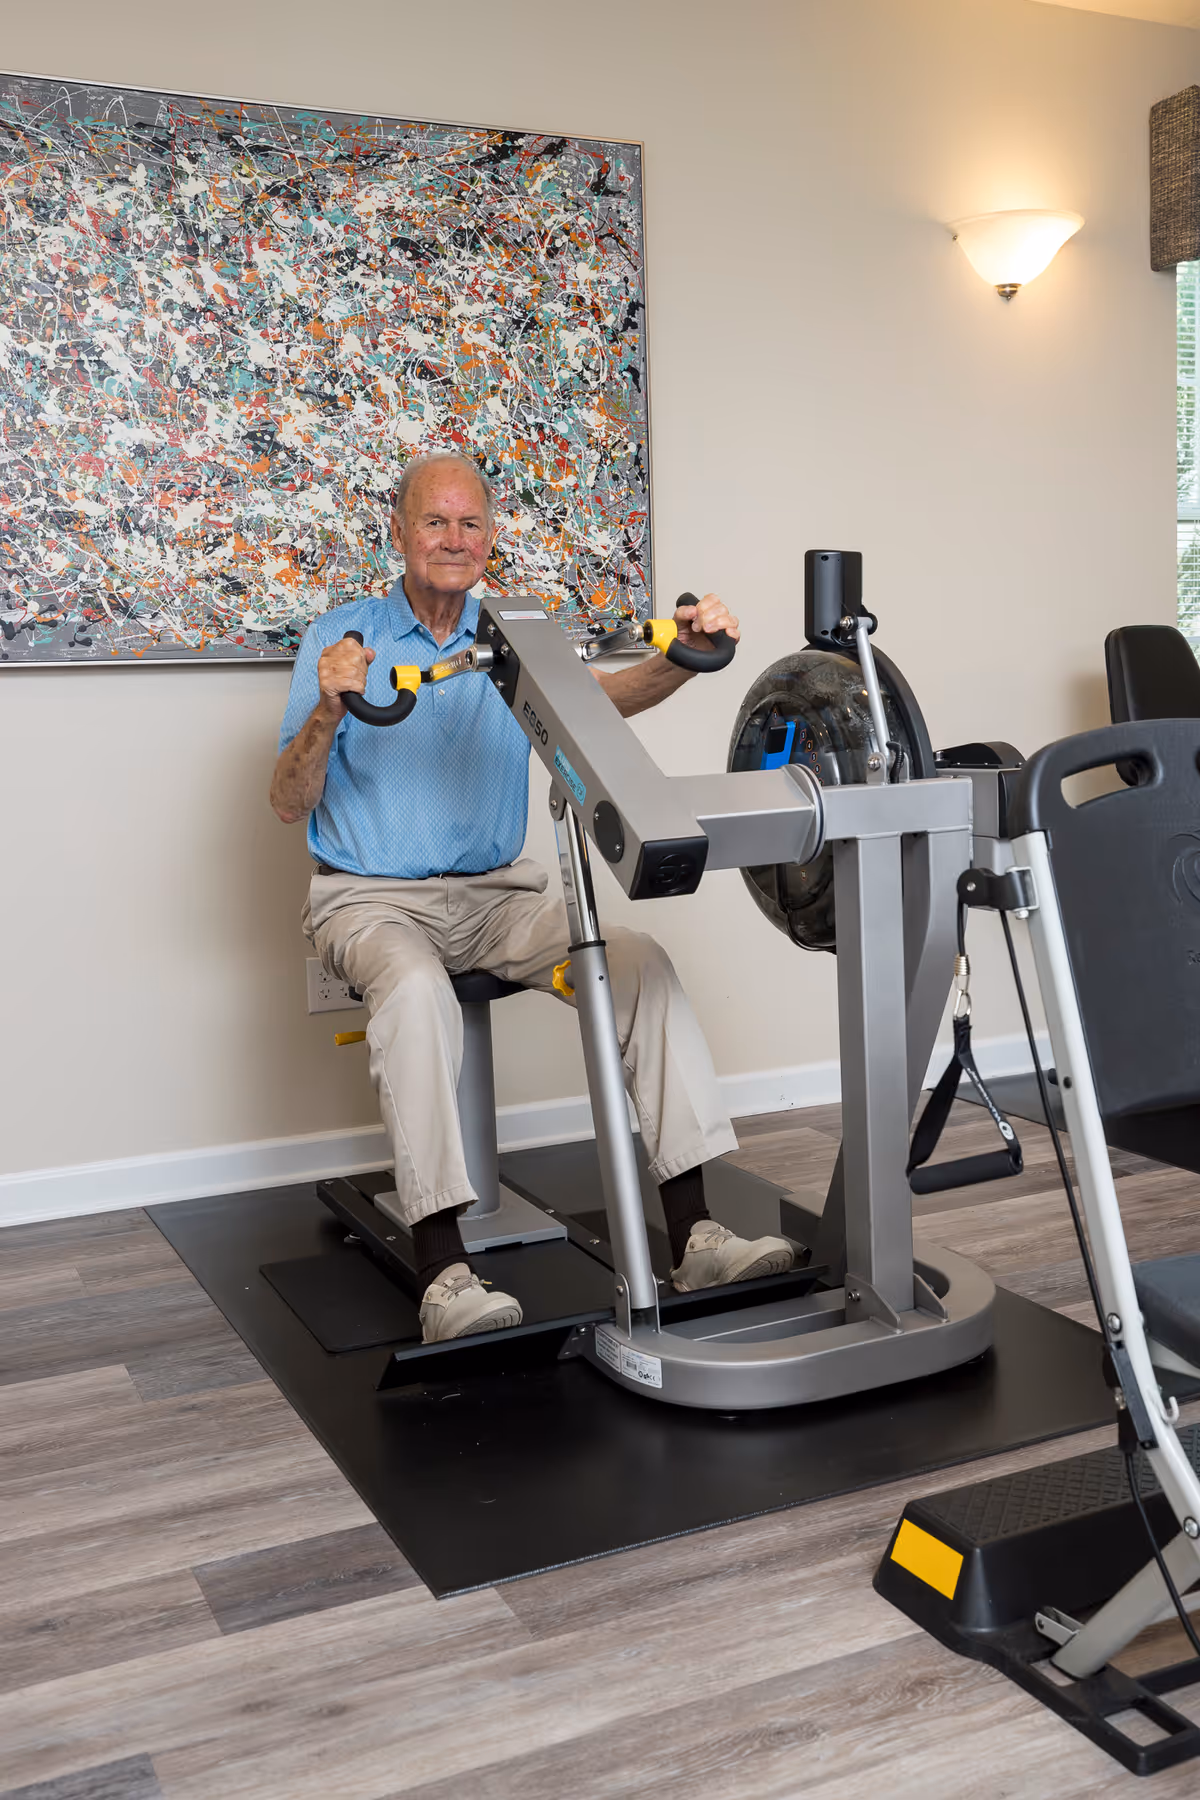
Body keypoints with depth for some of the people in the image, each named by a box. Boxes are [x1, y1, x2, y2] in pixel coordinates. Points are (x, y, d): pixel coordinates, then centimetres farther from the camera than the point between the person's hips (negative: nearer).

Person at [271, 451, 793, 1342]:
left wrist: (683, 656, -31)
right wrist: (328, 713, -25)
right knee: (417, 990, -36)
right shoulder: (342, 636, 1)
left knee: (642, 959, -20)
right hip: (373, 897, -3)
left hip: (500, 892, 3)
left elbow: (601, 696, -11)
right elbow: (290, 806, -5)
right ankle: (444, 1273, -35)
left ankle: (693, 1233, -19)